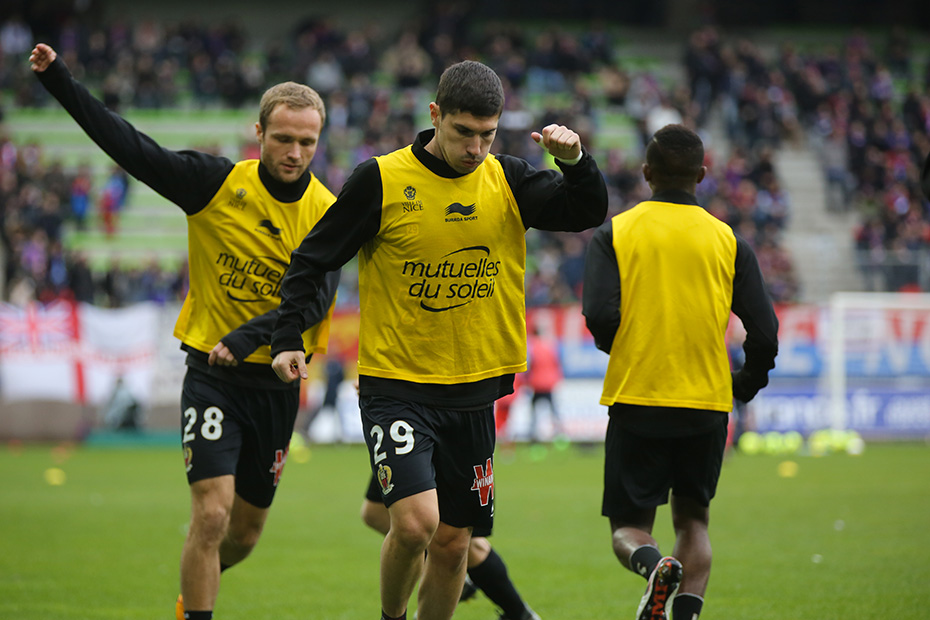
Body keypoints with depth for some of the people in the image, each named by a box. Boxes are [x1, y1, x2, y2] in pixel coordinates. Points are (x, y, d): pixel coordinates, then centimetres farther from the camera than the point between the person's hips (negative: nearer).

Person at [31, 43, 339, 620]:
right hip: (212, 375, -2)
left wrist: (249, 337, -30)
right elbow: (128, 143, -7)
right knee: (212, 513, -18)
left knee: (245, 534, 14)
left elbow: (315, 297, -15)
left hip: (277, 382, 2)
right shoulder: (216, 183, -6)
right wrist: (60, 80, -14)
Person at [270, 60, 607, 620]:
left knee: (454, 542, 7)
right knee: (415, 522, -19)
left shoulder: (506, 181, 3)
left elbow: (589, 212, -5)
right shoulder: (381, 180, -7)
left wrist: (575, 161, -24)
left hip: (473, 393, 4)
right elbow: (314, 259, 0)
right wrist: (288, 339, -10)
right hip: (396, 386, -4)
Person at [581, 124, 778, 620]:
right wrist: (745, 386, 17)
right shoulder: (728, 241, 3)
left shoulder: (614, 233, -1)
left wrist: (620, 349, 9)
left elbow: (599, 317, -13)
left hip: (635, 399, -2)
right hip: (707, 403, 2)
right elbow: (763, 333, -1)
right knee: (692, 518, 16)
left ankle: (654, 565, -26)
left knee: (629, 525, 7)